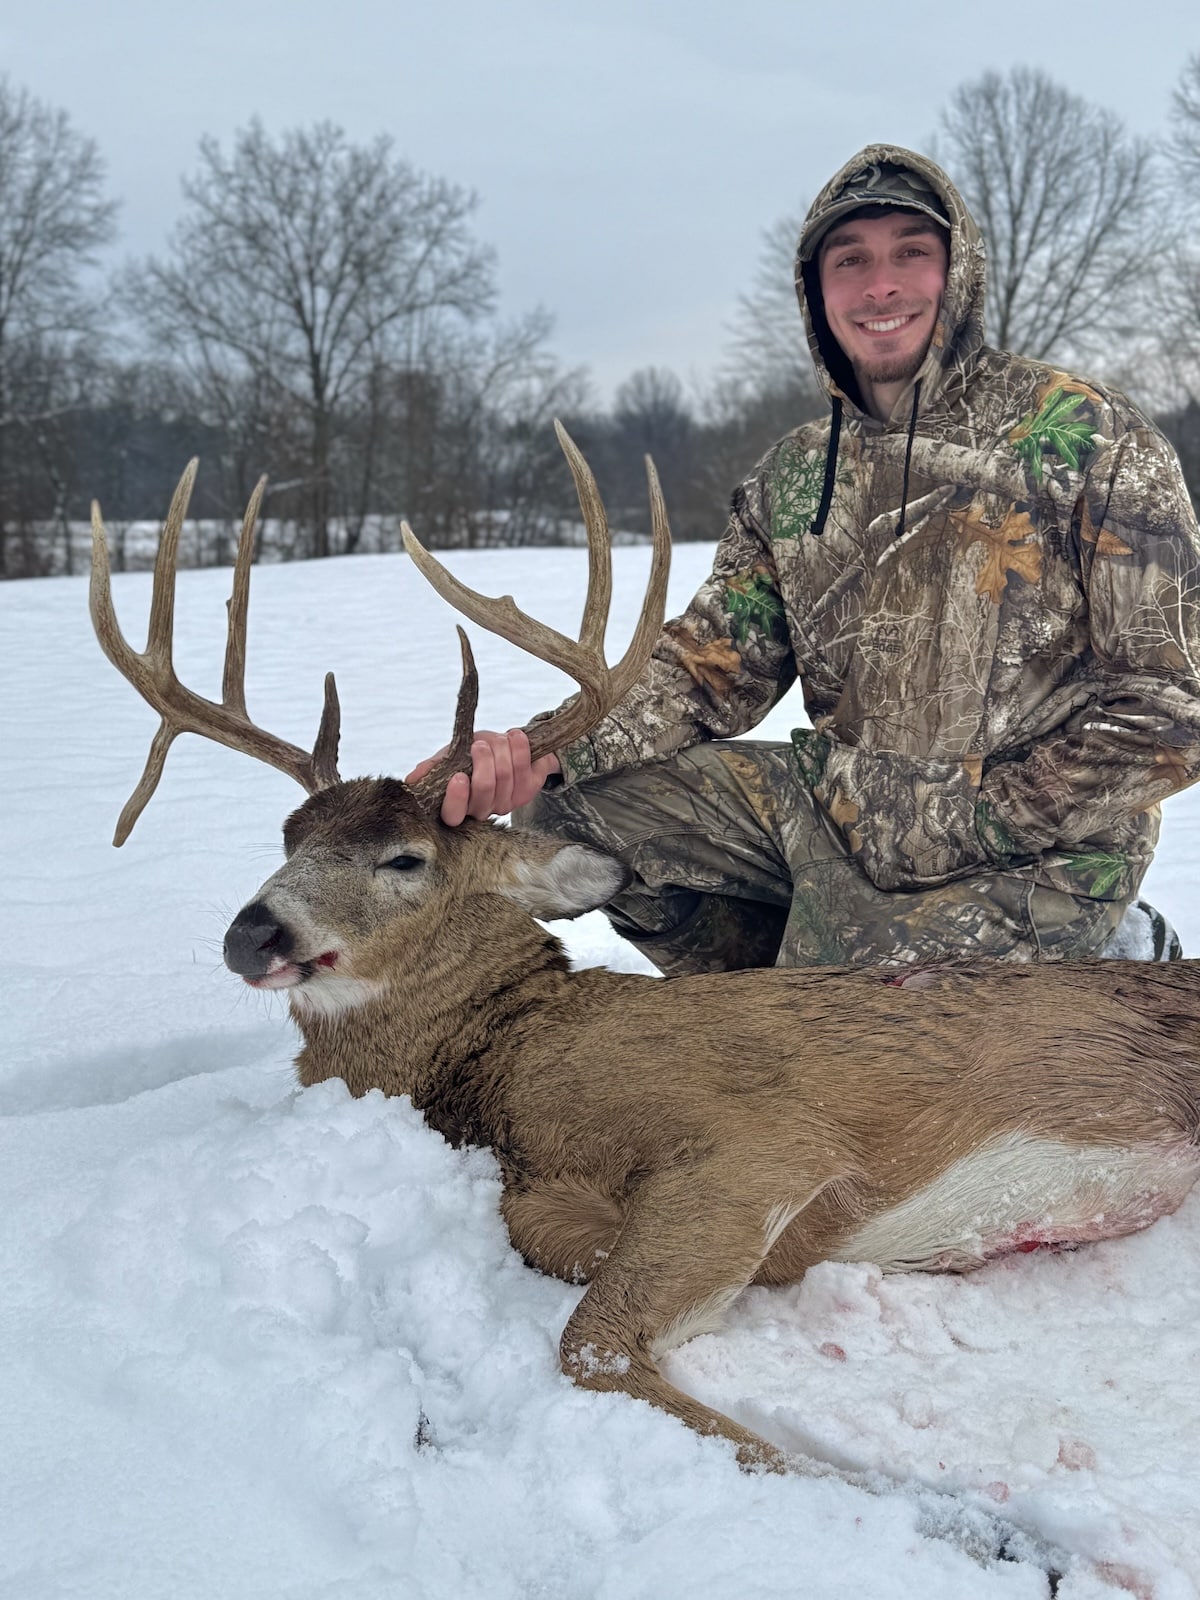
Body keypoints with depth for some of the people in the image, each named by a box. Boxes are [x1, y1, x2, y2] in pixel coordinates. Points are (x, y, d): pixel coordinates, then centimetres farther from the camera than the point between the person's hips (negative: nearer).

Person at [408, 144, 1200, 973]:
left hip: (1029, 847, -5)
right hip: (840, 805, 6)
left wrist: (966, 821, -17)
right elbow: (709, 670, 3)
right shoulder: (793, 478, 8)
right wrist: (545, 751, -16)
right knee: (573, 801, -6)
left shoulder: (1091, 437, -8)